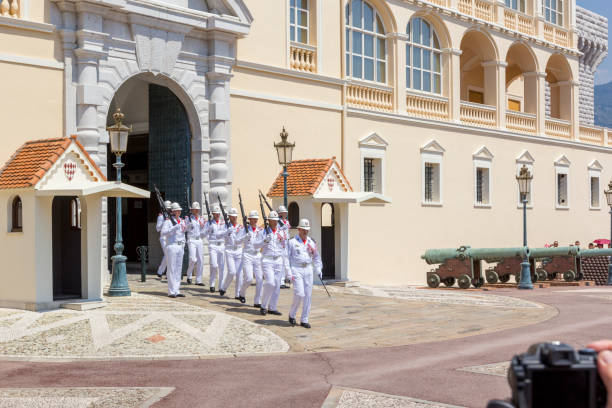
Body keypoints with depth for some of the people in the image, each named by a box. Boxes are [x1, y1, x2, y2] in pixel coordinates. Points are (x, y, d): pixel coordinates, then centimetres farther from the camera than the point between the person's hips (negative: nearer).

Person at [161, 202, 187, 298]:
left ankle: (177, 291, 12)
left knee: (179, 269, 7)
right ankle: (171, 291, -3)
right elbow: (163, 232, -20)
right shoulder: (168, 221, -6)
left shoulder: (182, 221, 13)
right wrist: (174, 228, -27)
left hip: (180, 246, 7)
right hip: (171, 246, -6)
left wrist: (183, 246, 13)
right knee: (172, 269, -5)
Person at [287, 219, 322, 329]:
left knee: (308, 295, 2)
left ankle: (304, 320, 10)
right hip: (296, 270, -4)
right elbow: (287, 258, -3)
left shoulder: (311, 242, 10)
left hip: (308, 270, 5)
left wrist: (318, 270, 7)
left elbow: (316, 257, 19)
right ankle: (292, 314, 10)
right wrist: (288, 273, -10)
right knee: (299, 294, -14)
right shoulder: (292, 242, -3)